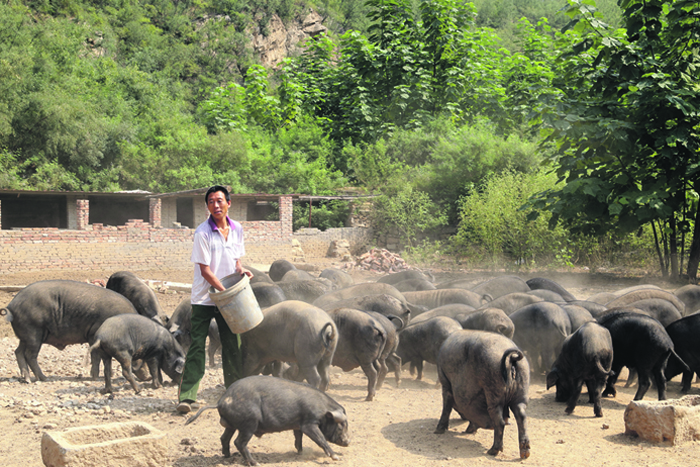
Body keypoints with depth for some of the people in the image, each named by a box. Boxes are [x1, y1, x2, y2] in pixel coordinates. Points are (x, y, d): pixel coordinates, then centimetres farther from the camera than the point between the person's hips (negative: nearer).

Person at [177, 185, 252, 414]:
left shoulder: (237, 229, 4)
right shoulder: (203, 232, -14)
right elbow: (205, 269, -14)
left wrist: (240, 269, -5)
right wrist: (225, 291, -16)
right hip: (204, 298, -5)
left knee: (233, 345, 9)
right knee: (197, 345, -6)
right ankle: (186, 396, -4)